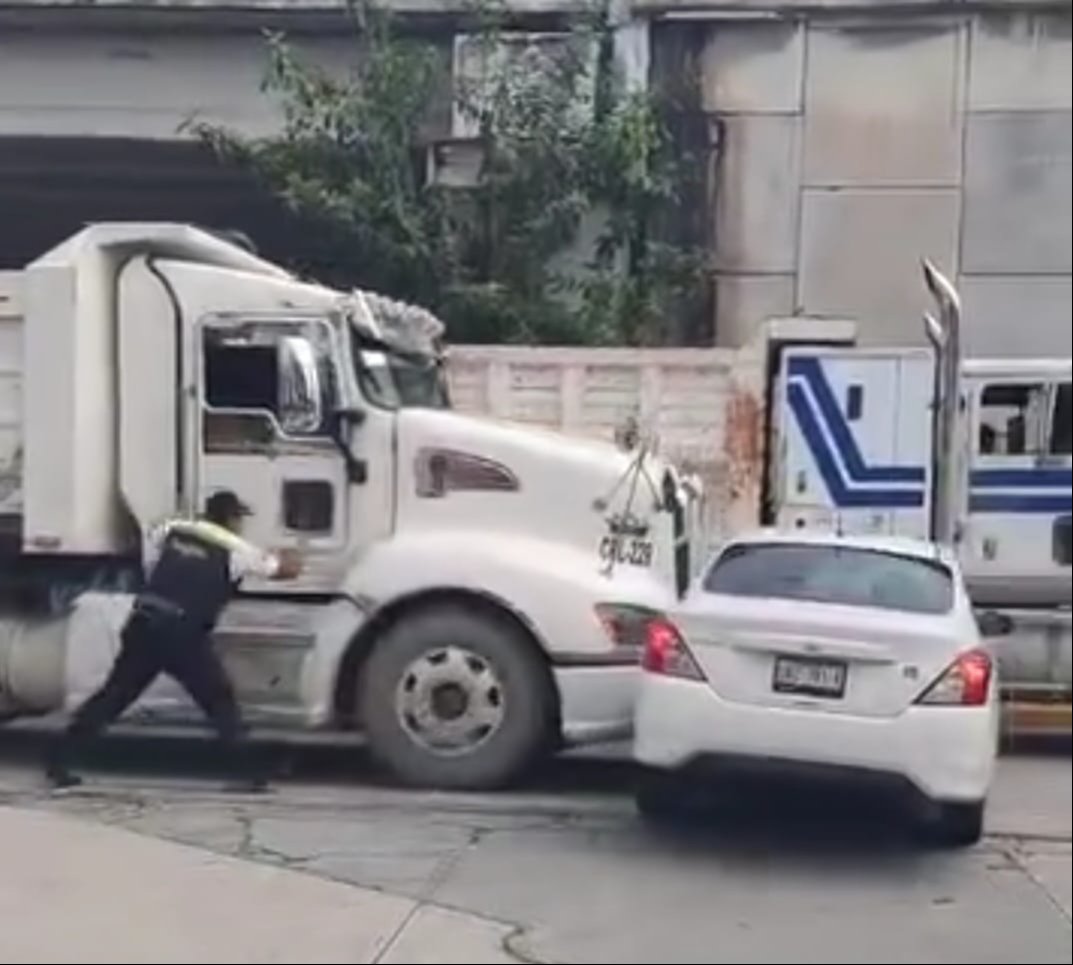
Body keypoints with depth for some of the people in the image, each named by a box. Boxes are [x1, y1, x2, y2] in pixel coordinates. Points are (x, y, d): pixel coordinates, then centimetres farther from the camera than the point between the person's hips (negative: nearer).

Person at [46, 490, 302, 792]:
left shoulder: (171, 531, 16)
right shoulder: (234, 550, 4)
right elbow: (287, 569, 10)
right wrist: (285, 557, 33)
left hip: (143, 625, 5)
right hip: (183, 635, -4)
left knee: (112, 696, 14)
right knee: (220, 701, 9)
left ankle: (58, 762, 14)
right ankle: (246, 772, 5)